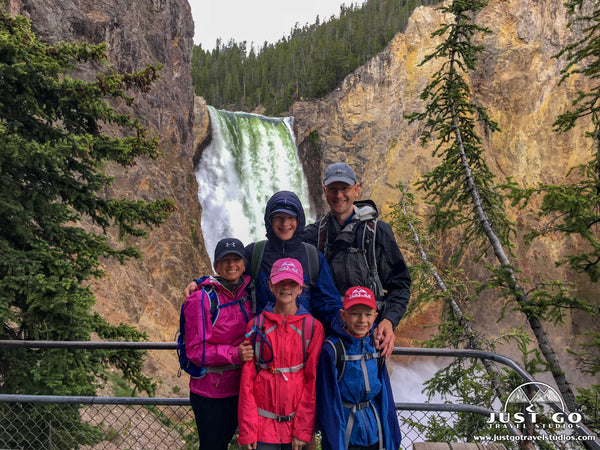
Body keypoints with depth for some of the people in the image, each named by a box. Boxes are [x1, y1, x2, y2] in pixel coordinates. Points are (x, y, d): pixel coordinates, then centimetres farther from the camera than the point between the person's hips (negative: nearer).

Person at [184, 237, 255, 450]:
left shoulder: (246, 294, 3)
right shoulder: (202, 299, -14)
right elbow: (195, 350, -16)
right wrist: (234, 354, -27)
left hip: (238, 388, 5)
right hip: (210, 392, -5)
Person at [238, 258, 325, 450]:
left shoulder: (313, 327, -3)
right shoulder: (257, 325, 0)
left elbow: (312, 381, -3)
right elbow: (247, 379, 0)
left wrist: (303, 429, -6)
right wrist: (247, 430, -3)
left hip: (297, 421, 0)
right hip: (263, 424, 0)